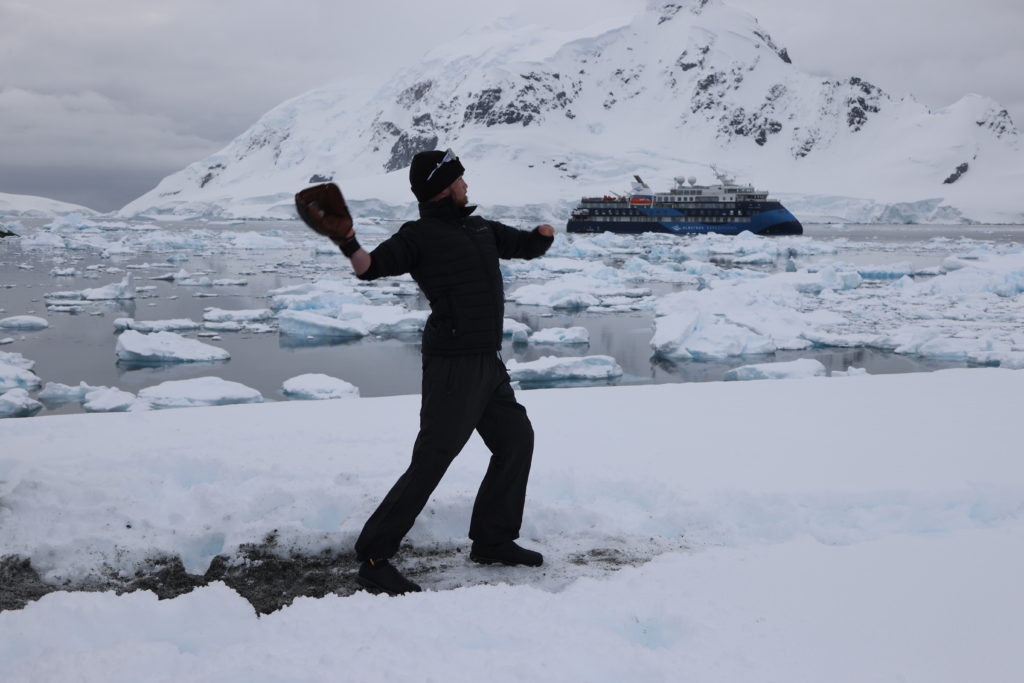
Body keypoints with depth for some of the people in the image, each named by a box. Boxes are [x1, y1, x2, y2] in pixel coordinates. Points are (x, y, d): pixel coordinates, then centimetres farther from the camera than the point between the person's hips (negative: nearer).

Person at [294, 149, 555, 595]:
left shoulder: (479, 228, 17)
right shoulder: (421, 235, -7)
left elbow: (526, 247, 29)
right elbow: (372, 267, -21)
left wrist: (542, 235, 10)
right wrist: (348, 244, -39)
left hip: (488, 362, 9)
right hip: (453, 363, -9)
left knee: (516, 440, 16)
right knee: (431, 462, -13)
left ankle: (492, 541, 29)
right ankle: (373, 559, -7)